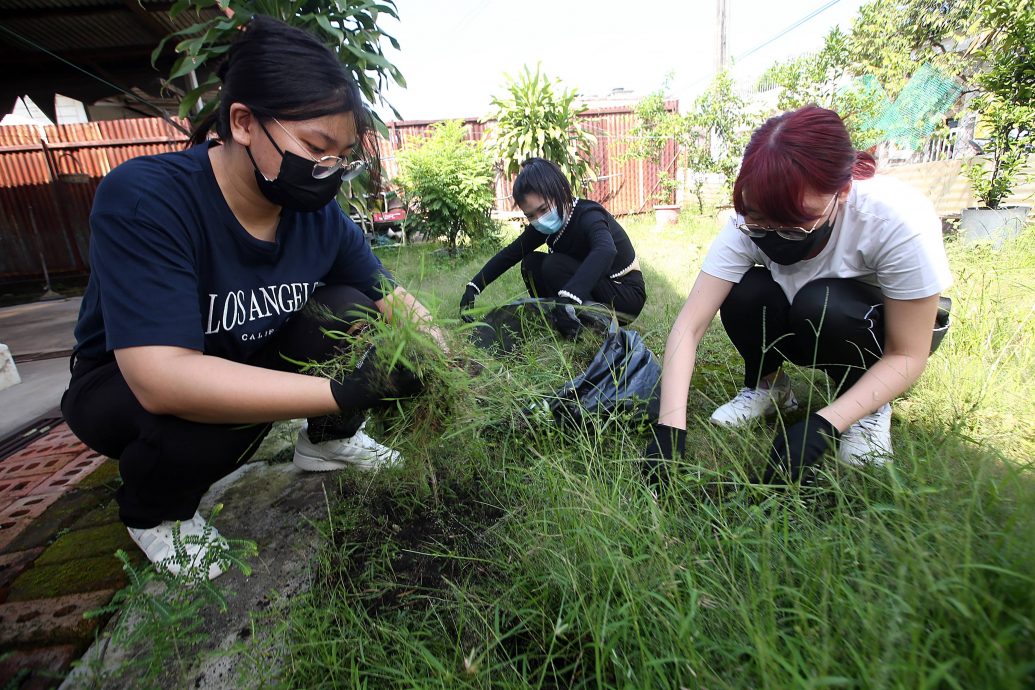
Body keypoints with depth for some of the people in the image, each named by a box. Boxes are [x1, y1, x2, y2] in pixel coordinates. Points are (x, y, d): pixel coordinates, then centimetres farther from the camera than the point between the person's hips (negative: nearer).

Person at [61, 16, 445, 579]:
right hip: (125, 387, -3)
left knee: (348, 312, -19)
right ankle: (154, 512, 1)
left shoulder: (320, 215, -17)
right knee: (202, 418, -35)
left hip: (249, 362, 4)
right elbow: (163, 378, -41)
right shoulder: (142, 200, -31)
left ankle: (327, 440, 6)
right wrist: (346, 391, -47)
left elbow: (392, 297, -8)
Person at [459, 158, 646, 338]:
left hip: (627, 296, -7)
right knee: (532, 263, -3)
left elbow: (605, 251, -49)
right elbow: (510, 253, 1)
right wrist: (474, 287, -4)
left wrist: (568, 297, -61)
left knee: (554, 265, -25)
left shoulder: (588, 216, -27)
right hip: (594, 292, 7)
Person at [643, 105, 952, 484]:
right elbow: (688, 326, -31)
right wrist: (670, 427, -40)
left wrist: (824, 425, -36)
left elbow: (907, 355, -23)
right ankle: (767, 385, -1)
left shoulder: (900, 221, -33)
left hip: (883, 324, -1)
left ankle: (871, 409, -6)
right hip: (807, 327, 2)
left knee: (820, 303, -35)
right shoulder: (748, 224, -27)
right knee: (745, 293, -29)